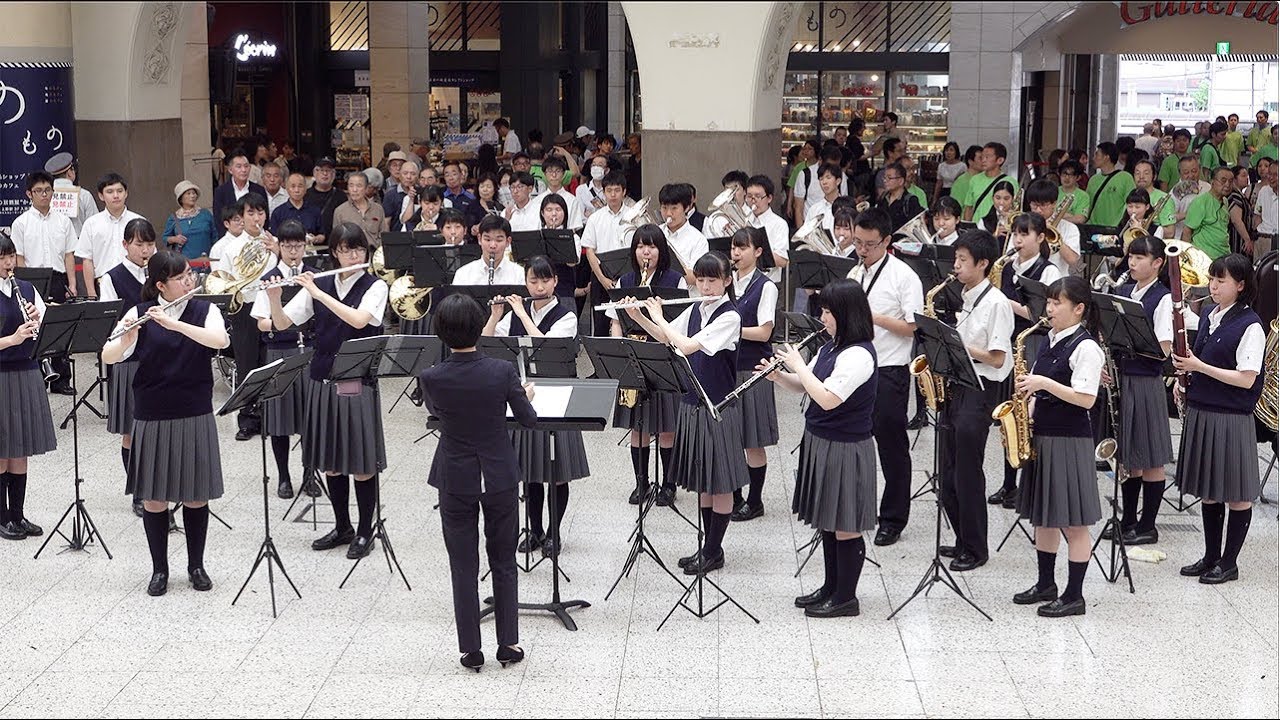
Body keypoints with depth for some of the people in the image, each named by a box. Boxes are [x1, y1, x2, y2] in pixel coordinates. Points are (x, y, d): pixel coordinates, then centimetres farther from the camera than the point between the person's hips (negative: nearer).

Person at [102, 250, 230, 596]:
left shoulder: (205, 310, 0)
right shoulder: (139, 314, -1)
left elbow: (220, 340, -21)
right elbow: (108, 357, -9)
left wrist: (174, 324, -29)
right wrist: (126, 338, -29)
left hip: (195, 417, 0)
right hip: (152, 418, 0)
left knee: (196, 496, 7)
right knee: (154, 498, 4)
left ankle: (196, 565, 23)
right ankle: (160, 569, 19)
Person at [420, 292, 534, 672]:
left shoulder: (431, 378, -14)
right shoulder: (502, 371, -15)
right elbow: (528, 419, -2)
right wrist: (525, 395, 18)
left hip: (456, 478, 0)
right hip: (500, 475, 0)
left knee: (463, 565, 10)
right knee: (504, 561, 15)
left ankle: (470, 649, 12)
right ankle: (508, 643, 19)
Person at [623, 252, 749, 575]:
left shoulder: (730, 316, -17)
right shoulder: (695, 310, 6)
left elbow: (687, 346, -24)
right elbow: (666, 338, 16)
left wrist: (659, 317, -13)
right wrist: (638, 317, 2)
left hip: (719, 408, -7)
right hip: (693, 403, 7)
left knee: (719, 482, 3)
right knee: (701, 481, 13)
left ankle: (713, 551, 11)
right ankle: (708, 547, 22)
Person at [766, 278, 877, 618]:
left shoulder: (859, 355, -21)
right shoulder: (832, 347, 9)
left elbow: (827, 399, -28)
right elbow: (805, 387, 15)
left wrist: (798, 365, -19)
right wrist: (779, 376, -5)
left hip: (845, 449, -9)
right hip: (821, 443, 9)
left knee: (845, 526, 1)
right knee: (827, 522, 18)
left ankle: (846, 598, 12)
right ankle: (830, 587, 30)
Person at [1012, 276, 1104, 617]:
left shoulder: (1085, 347, -13)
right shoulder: (1051, 342, 12)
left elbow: (1086, 398, -21)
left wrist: (1044, 383, -23)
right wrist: (1028, 402, 2)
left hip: (1069, 441, -9)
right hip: (1041, 435, 9)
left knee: (1073, 521, -1)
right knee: (1042, 515, 16)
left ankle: (1074, 596, 5)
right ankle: (1045, 584, 28)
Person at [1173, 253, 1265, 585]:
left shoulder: (1250, 326, -14)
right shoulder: (1208, 313, 8)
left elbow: (1246, 379, -18)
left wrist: (1199, 367, -21)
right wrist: (1185, 375, 2)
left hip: (1231, 418, -7)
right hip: (1201, 411, 7)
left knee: (1236, 495, 4)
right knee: (1207, 491, 15)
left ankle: (1229, 563, 14)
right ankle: (1211, 557, 27)